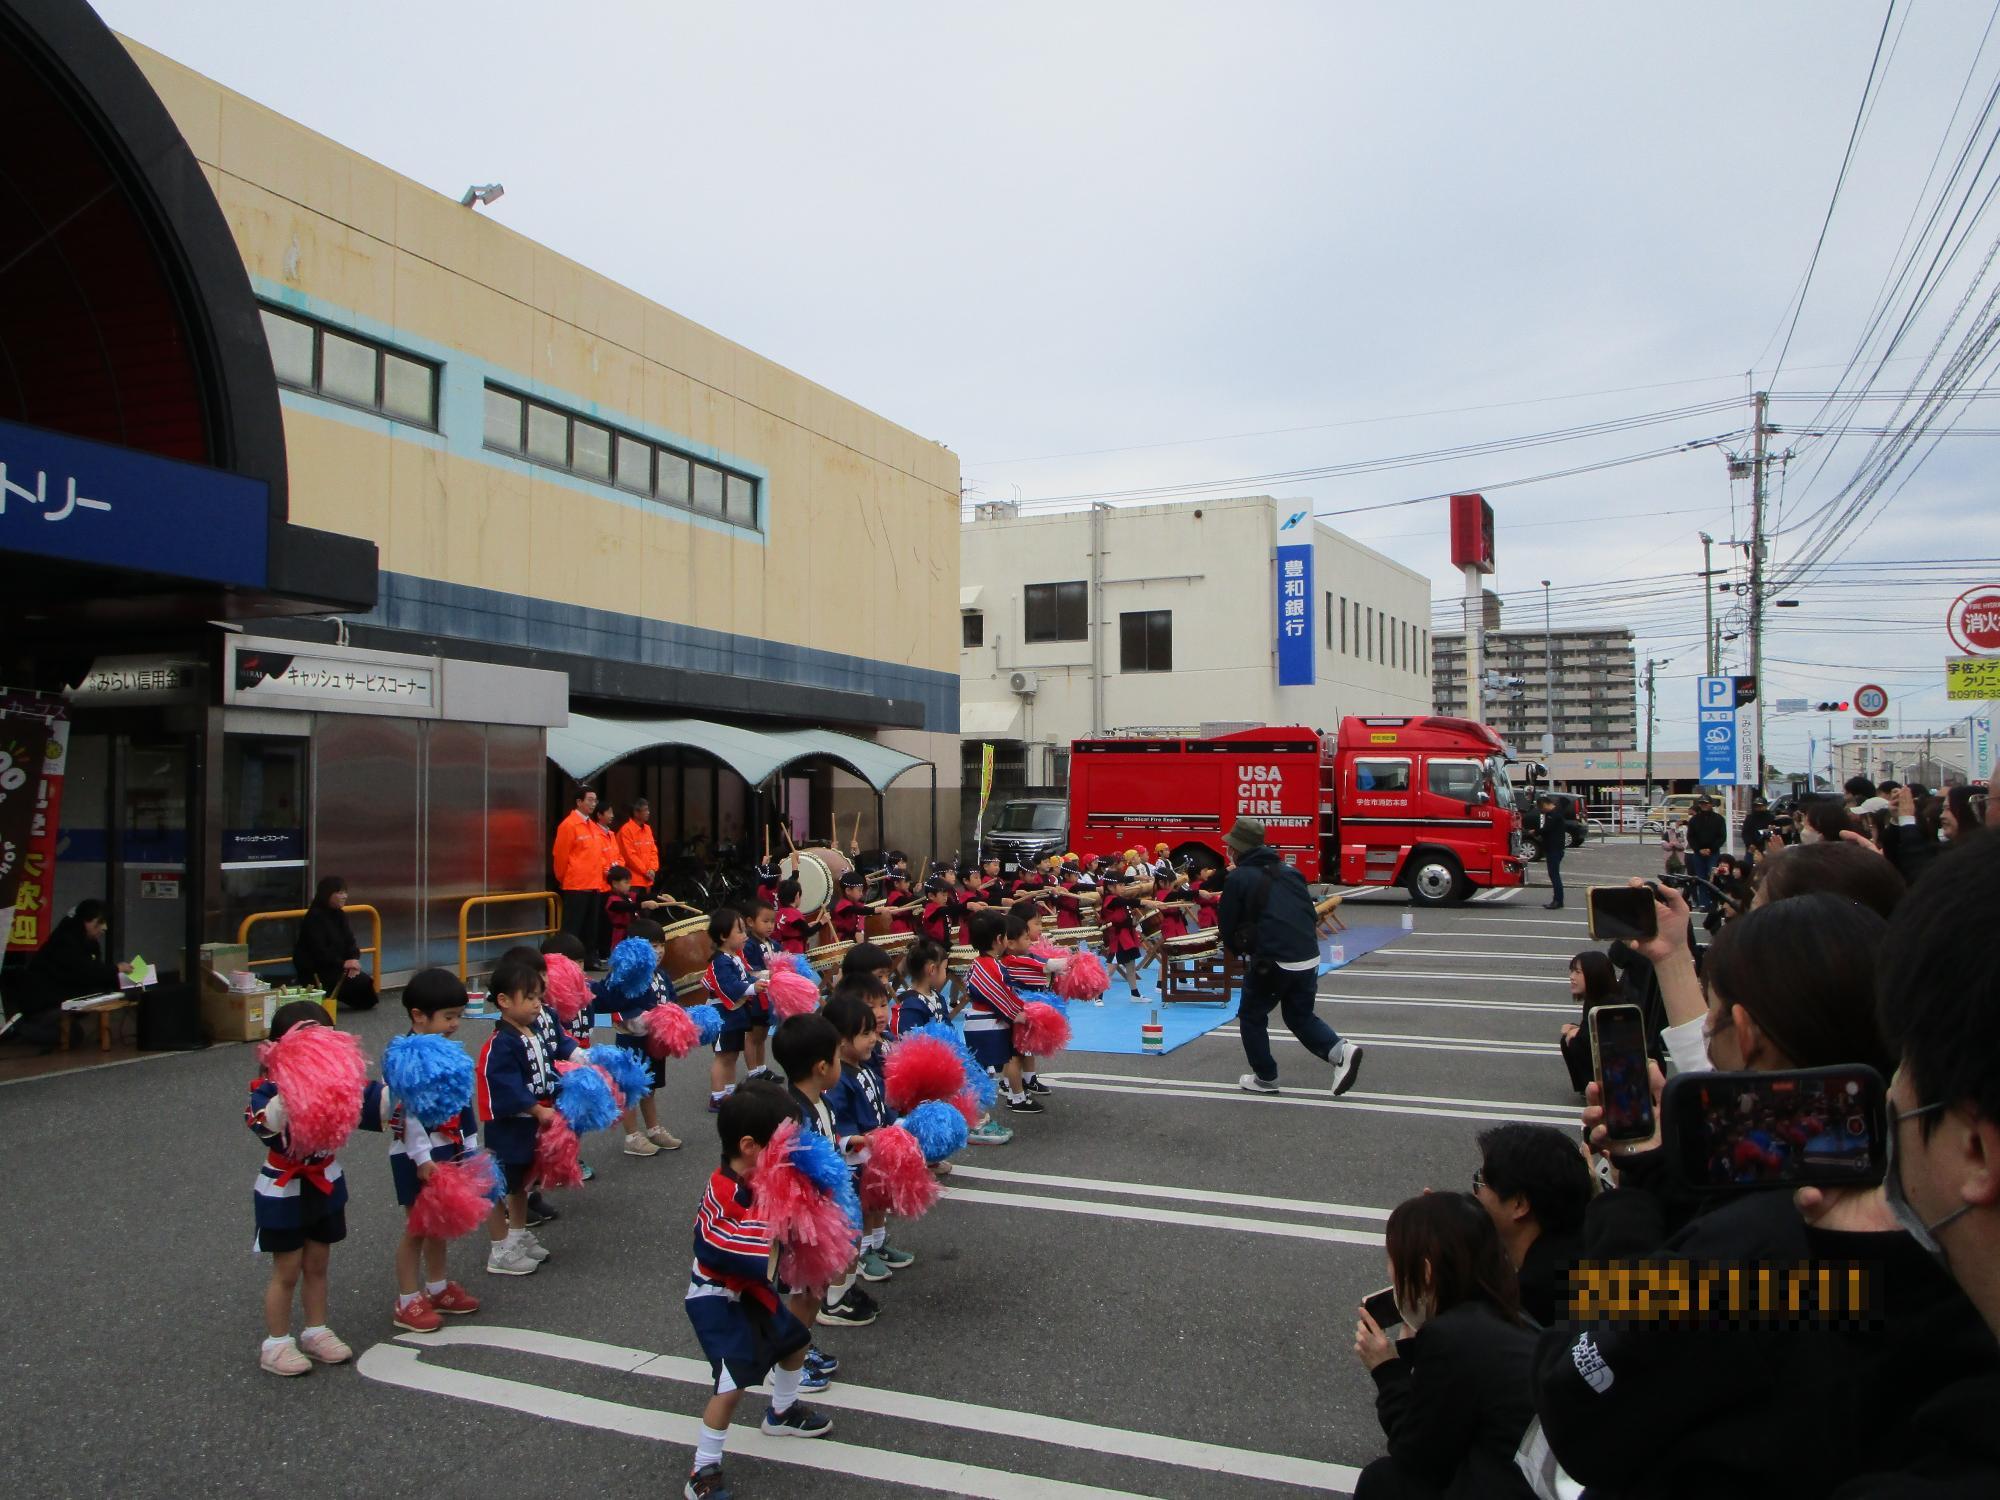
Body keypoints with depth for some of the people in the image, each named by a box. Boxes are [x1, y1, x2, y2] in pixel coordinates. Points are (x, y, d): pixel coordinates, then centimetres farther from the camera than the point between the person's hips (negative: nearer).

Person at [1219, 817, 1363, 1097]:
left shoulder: (1238, 878, -1)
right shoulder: (1289, 871, 16)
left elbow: (1229, 927, 3)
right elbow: (1311, 915, 19)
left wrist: (1242, 952, 22)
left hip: (1271, 962, -6)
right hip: (1309, 958, 6)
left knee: (1253, 1016, 16)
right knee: (1300, 1016, 22)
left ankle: (1265, 1077, 21)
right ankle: (1340, 1050, 0)